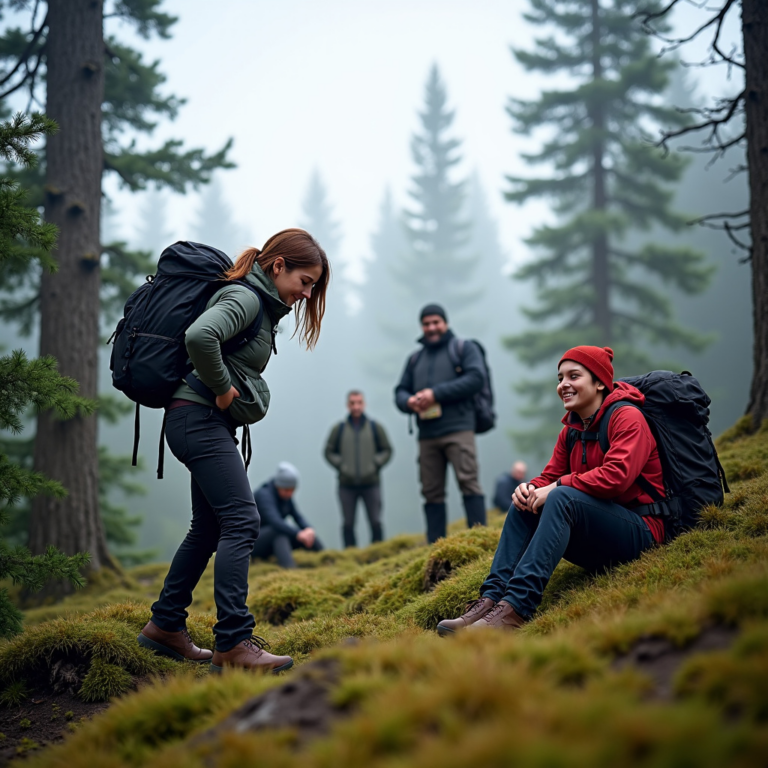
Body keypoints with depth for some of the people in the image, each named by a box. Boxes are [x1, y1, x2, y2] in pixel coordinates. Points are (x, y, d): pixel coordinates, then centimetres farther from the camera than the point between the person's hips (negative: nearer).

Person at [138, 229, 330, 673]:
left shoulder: (262, 305, 18)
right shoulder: (244, 298, -13)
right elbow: (199, 337, -32)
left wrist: (225, 394, 9)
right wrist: (222, 389, -20)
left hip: (212, 425, 11)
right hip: (199, 417, -11)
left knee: (210, 529, 15)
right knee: (241, 523, -17)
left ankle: (166, 626, 25)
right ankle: (233, 644, -20)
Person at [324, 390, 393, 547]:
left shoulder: (375, 427, 6)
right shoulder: (339, 429, 5)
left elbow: (387, 450, 11)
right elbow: (329, 452, 11)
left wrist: (375, 464, -4)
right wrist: (341, 465, -4)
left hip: (371, 483, 0)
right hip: (347, 485, 0)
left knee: (375, 522, -2)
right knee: (348, 524, 3)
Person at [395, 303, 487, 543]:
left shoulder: (464, 348, 9)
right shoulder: (415, 359, 25)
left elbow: (475, 378, -7)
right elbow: (400, 391, 22)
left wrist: (436, 393, -13)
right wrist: (409, 401, -5)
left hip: (458, 430, -5)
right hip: (426, 434, 5)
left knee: (468, 483, -13)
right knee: (431, 492, 3)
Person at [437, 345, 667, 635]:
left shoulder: (628, 418, -11)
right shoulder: (572, 430, 13)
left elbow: (617, 475, -26)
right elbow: (551, 476, 12)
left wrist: (557, 487, -22)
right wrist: (531, 487, -12)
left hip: (640, 530, -8)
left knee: (563, 497, -31)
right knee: (524, 503, -6)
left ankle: (517, 607, -40)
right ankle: (491, 597, -19)